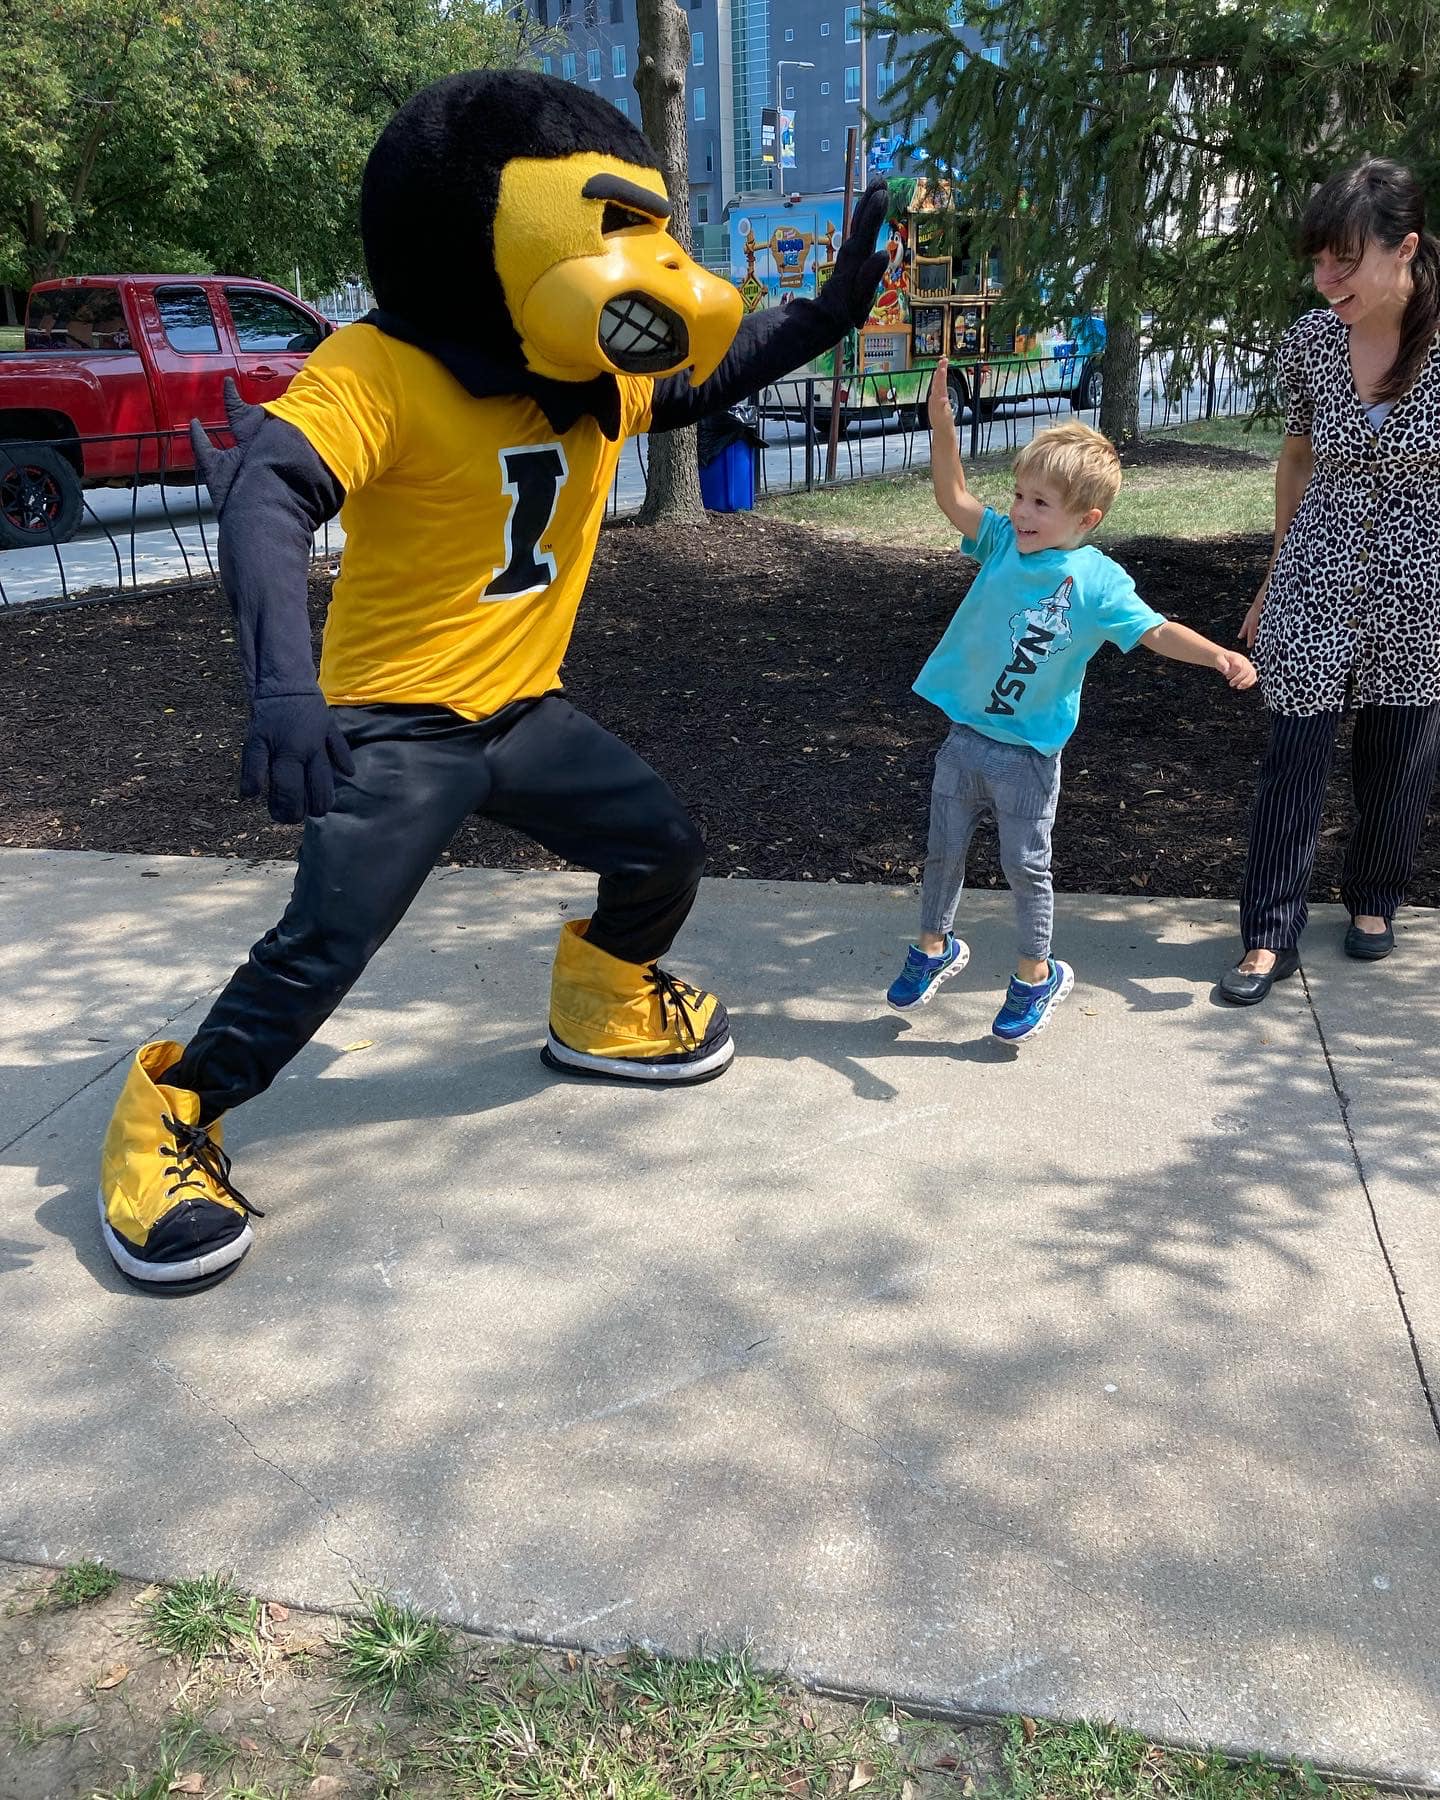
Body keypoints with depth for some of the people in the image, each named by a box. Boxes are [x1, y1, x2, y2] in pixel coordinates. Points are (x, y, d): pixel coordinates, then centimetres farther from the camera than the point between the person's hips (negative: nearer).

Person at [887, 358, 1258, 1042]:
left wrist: (1218, 655, -31)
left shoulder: (1098, 580, -12)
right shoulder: (1003, 541, -3)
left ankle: (1037, 974, 29)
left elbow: (1156, 631, -15)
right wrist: (940, 416, -20)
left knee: (1025, 867, 8)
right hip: (963, 736, 4)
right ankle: (935, 947, 40)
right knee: (943, 852, 17)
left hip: (1027, 754, -4)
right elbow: (952, 496, -8)